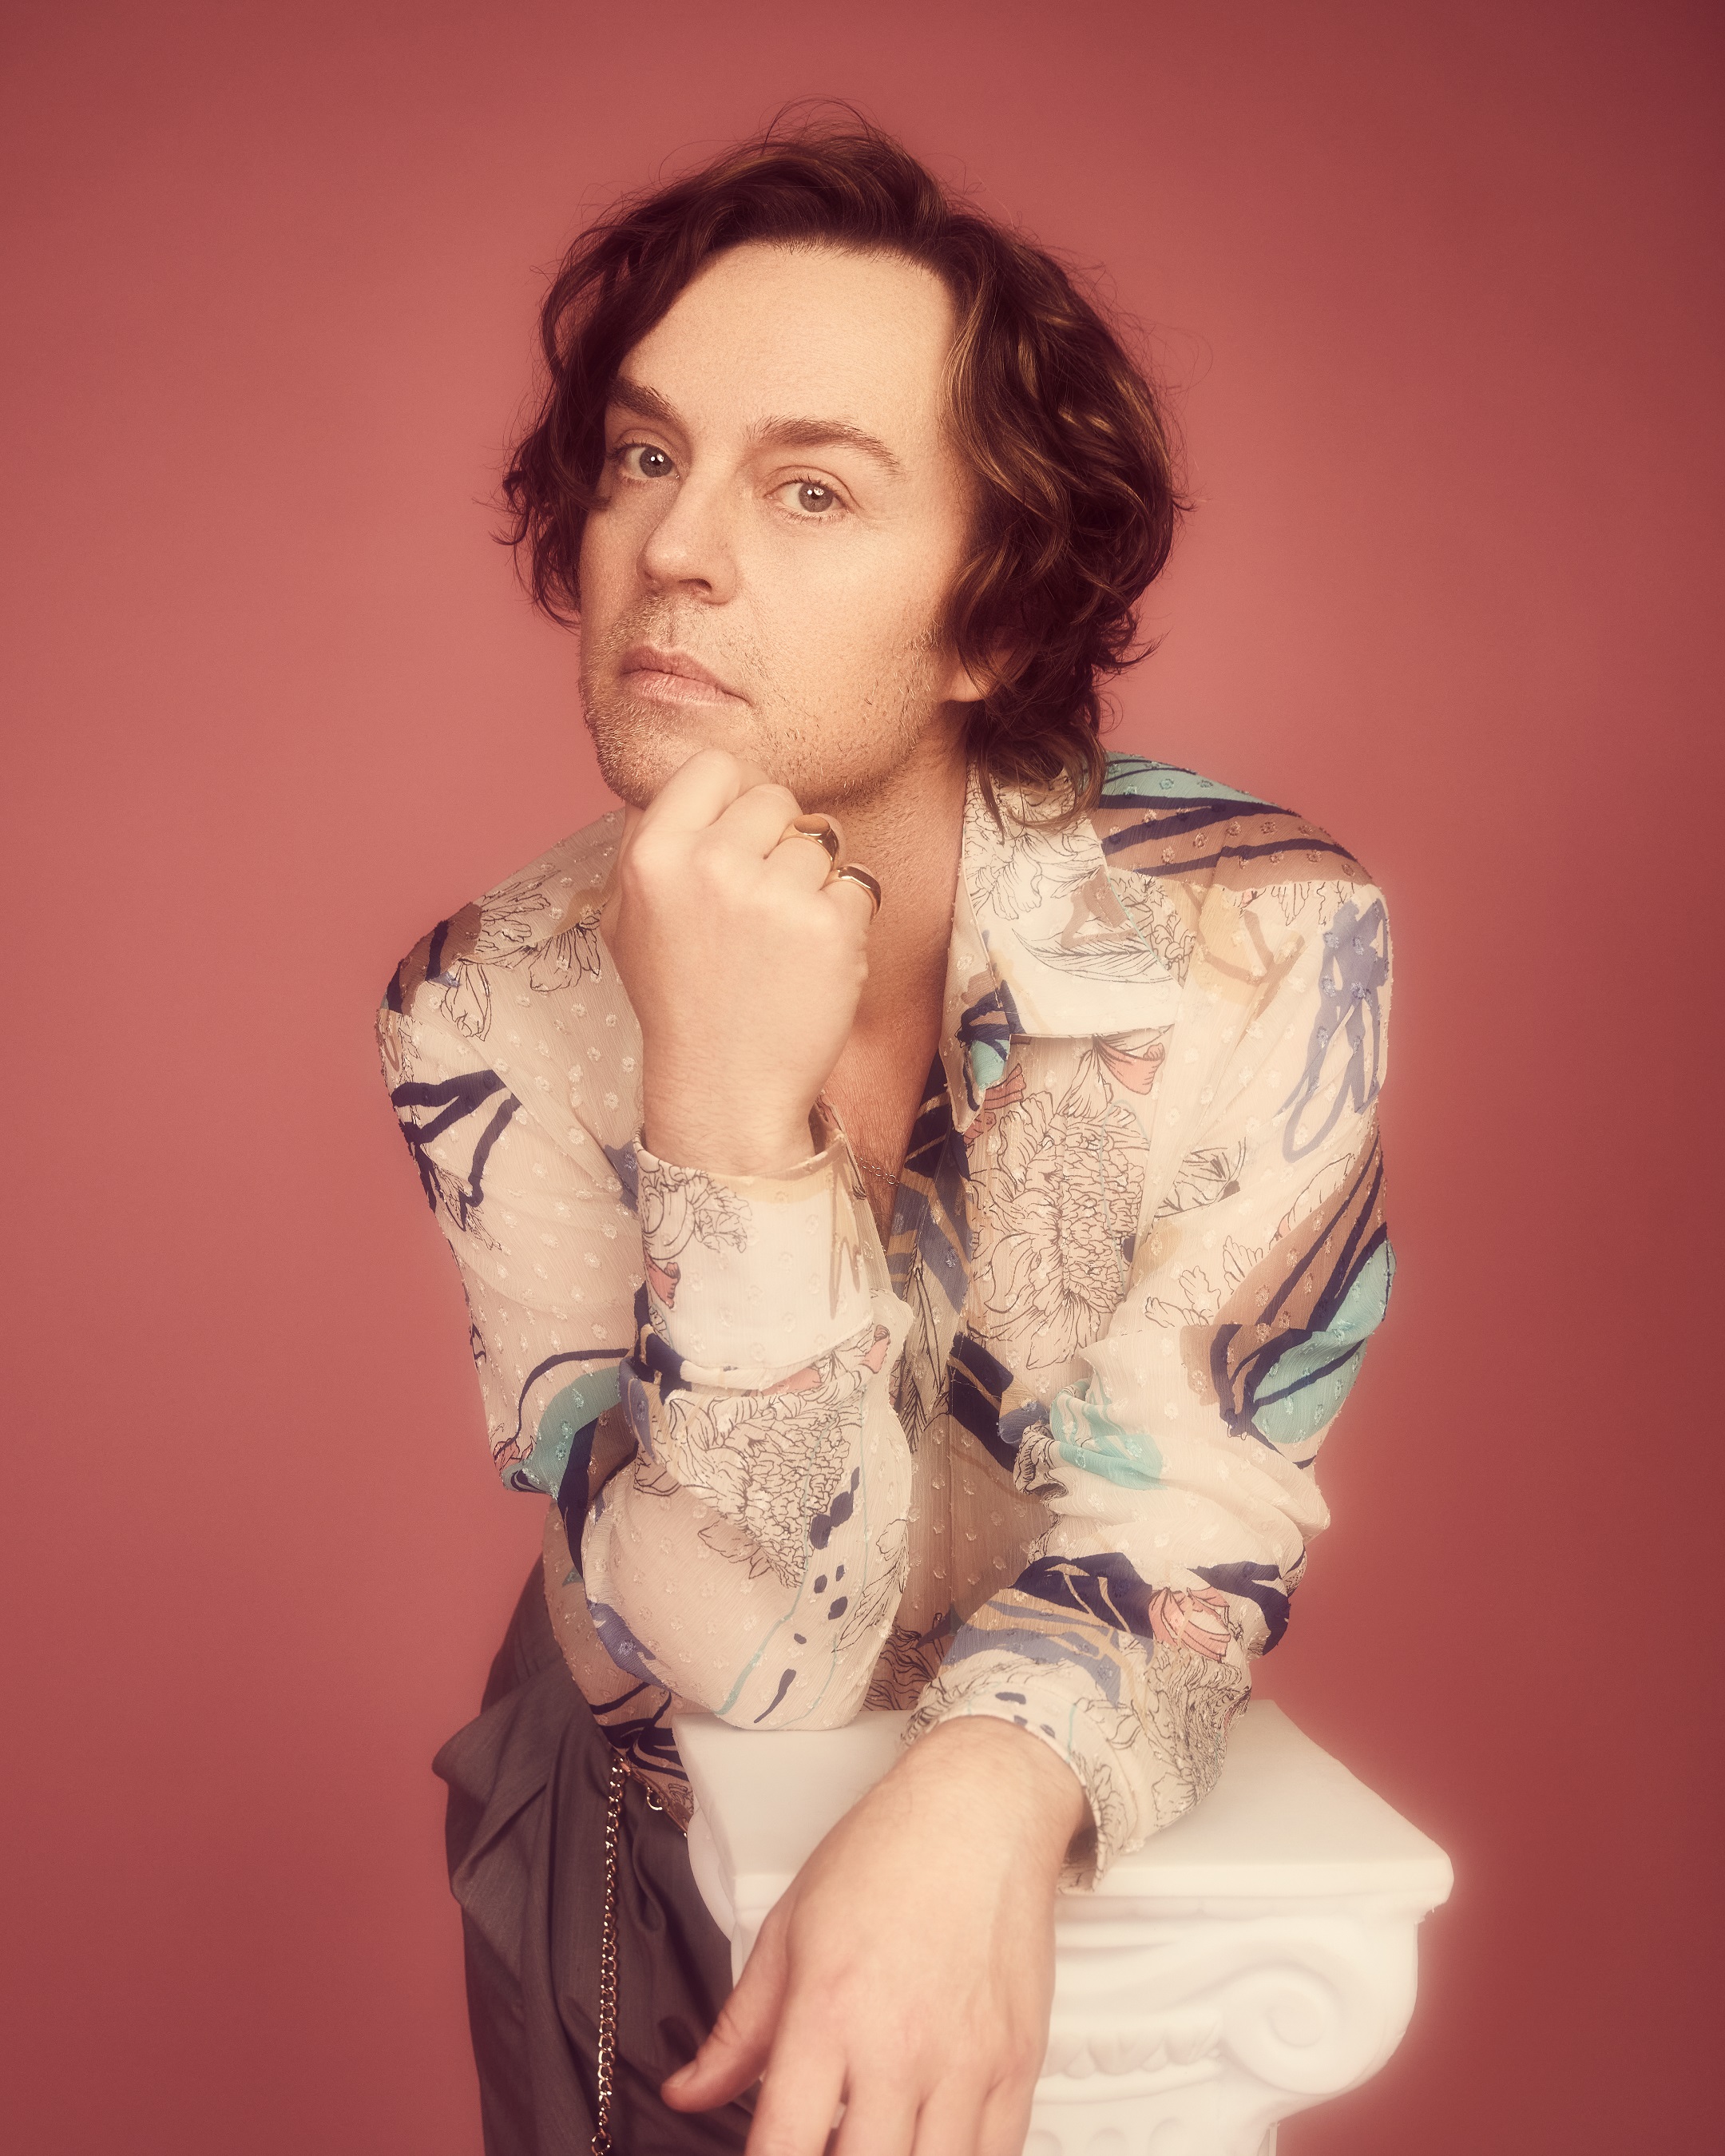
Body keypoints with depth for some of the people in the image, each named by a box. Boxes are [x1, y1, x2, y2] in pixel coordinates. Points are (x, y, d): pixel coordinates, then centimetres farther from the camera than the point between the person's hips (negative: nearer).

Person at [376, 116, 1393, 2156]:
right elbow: (736, 1658, -23)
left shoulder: (1260, 942, -20)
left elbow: (1189, 1524, -16)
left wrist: (990, 1800, -36)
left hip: (1083, 1858, 0)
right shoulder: (495, 1013, -18)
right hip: (656, 1879, 1)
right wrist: (732, 1111, -36)